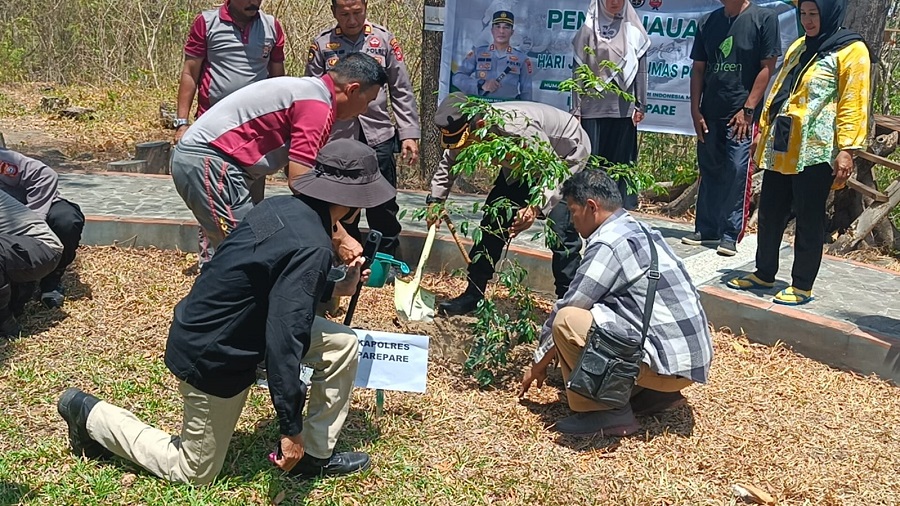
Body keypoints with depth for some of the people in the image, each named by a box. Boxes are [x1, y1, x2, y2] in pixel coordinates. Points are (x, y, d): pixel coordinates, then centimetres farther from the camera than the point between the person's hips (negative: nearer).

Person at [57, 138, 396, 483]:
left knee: (342, 344, 5)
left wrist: (336, 287, 20)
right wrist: (291, 428, -24)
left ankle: (315, 455, 16)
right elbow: (284, 341, -31)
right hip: (213, 357, -9)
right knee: (195, 473, 14)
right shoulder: (312, 249, -29)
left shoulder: (282, 206, -3)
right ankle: (91, 414, 20)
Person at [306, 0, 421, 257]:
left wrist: (410, 134, -3)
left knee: (384, 211, 6)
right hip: (338, 140, 1)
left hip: (379, 137, 0)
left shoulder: (384, 39, 2)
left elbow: (402, 91, 4)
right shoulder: (321, 44, 2)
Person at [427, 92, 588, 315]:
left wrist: (536, 208, -57)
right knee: (494, 221, 3)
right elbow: (449, 163, 2)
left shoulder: (518, 127, -43)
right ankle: (473, 294, 12)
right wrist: (436, 199, -9)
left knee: (561, 230, -21)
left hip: (566, 155, -7)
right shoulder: (466, 130, -19)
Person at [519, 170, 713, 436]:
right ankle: (656, 393, 15)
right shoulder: (640, 230, 15)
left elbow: (567, 308, -9)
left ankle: (606, 412, -4)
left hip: (668, 363, -10)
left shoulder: (608, 243, -15)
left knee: (568, 320, -16)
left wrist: (538, 364, 6)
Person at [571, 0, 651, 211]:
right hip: (593, 106, -1)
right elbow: (579, 70, 3)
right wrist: (576, 108, -1)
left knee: (620, 161, 4)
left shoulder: (633, 31, 7)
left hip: (623, 107, 1)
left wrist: (640, 105, 4)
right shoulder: (589, 29, 4)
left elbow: (640, 69, 8)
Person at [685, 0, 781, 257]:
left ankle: (730, 235, 2)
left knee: (737, 172, -6)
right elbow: (698, 69, 12)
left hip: (742, 114, -4)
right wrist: (695, 110, 4)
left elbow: (767, 68, -6)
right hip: (710, 113, 5)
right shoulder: (707, 22, 10)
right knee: (709, 171, 9)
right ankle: (706, 229, 19)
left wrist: (748, 109, -11)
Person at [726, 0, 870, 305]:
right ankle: (764, 273, 25)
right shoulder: (798, 47, 17)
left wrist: (847, 148, -17)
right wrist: (763, 131, 20)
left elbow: (853, 103, -11)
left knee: (809, 220, 0)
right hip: (780, 147, 7)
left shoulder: (851, 50, -5)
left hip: (815, 150, -7)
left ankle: (802, 286, 9)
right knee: (770, 214, 12)